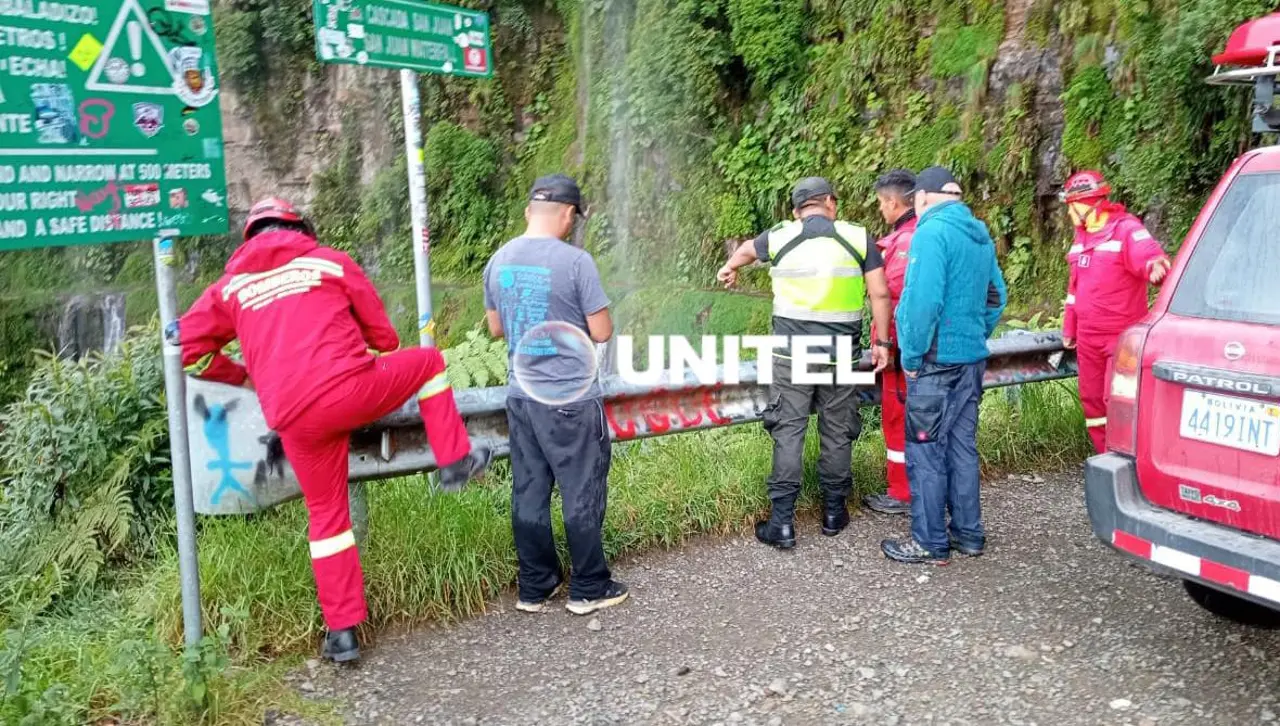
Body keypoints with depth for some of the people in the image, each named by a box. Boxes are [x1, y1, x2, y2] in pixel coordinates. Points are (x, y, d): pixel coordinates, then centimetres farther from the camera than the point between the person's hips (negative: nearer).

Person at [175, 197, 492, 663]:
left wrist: (243, 377, 32)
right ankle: (455, 463, 25)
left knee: (326, 516, 16)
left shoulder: (230, 285, 20)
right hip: (350, 388, -2)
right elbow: (384, 337, 18)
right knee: (428, 361, 24)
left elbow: (188, 347, 18)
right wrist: (380, 379, 38)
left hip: (294, 418, 3)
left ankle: (342, 632, 17)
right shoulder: (332, 261, 15)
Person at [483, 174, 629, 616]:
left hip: (522, 396, 6)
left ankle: (535, 587, 22)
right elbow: (602, 332, -11)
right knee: (582, 495, 6)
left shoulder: (499, 261, 4)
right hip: (572, 399, -6)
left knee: (529, 494, 12)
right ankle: (589, 588, 17)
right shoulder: (575, 261, -15)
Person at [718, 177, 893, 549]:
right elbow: (879, 294, -2)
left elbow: (747, 249, 25)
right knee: (837, 430, 12)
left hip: (792, 351, 0)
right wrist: (881, 342, 7)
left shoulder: (780, 236, 3)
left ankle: (782, 522, 2)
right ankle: (834, 512, 24)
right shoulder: (857, 238, 1)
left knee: (788, 429, 2)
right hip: (840, 352, 1)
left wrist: (729, 268, 47)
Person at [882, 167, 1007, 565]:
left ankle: (931, 543, 6)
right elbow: (996, 296, 18)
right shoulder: (980, 234, 13)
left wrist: (911, 355, -13)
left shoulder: (933, 231, -15)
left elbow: (923, 301, -22)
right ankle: (968, 533, 23)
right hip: (972, 359, 9)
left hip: (936, 362, -9)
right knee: (962, 447, 15)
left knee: (926, 453, 0)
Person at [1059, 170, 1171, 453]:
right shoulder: (1082, 234, 13)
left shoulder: (1126, 229, -12)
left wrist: (1156, 265, -55)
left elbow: (1149, 255, -31)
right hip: (1088, 338, 8)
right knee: (1092, 400, 12)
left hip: (1120, 336, -8)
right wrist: (1069, 328, 23)